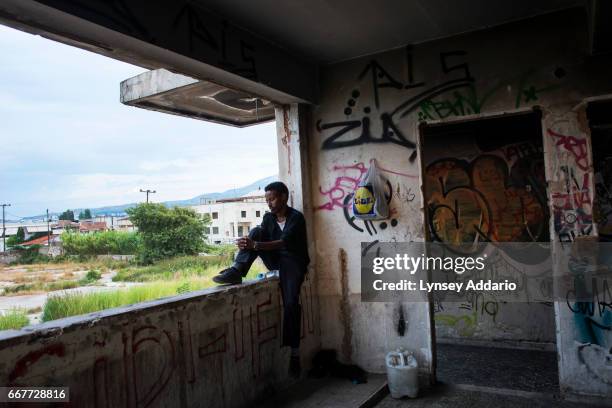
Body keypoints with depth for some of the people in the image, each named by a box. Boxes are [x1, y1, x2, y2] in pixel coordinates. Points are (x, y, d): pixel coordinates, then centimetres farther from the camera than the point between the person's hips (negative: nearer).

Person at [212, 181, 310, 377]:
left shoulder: (296, 217, -13)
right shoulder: (268, 218, 7)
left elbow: (284, 242, -27)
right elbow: (259, 239, -5)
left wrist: (255, 246, -39)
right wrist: (247, 244, -30)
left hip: (293, 262, -5)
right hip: (275, 261, 5)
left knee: (291, 302, -27)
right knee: (256, 232, -16)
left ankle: (294, 353, -20)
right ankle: (237, 271, -28)